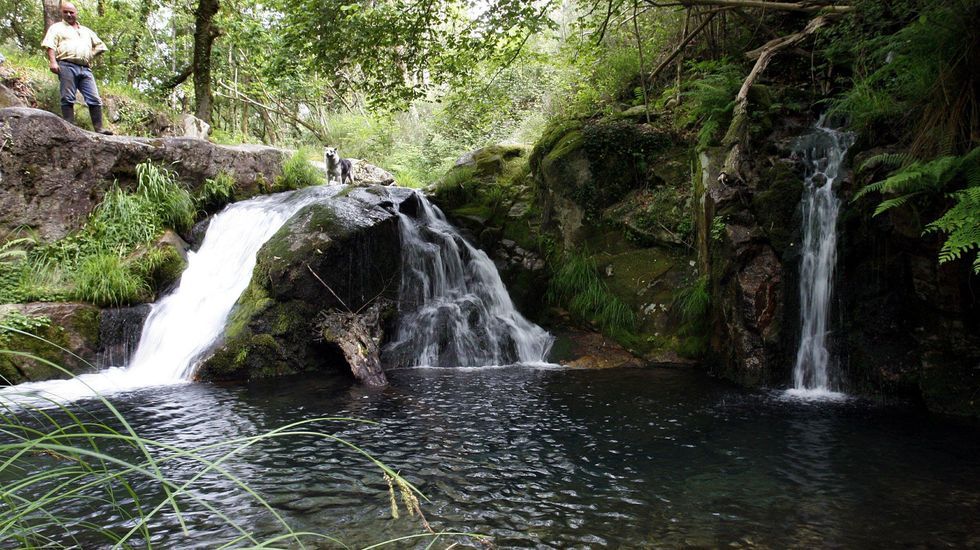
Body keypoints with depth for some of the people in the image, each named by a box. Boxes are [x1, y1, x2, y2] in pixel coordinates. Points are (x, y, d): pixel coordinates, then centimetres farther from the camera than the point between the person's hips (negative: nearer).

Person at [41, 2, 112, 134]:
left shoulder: (86, 31, 28)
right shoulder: (57, 27, 15)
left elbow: (100, 46, 29)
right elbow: (50, 45, 1)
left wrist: (90, 56, 14)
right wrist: (53, 62, -15)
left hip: (85, 69, 4)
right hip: (67, 66, -4)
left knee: (95, 99, -7)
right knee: (68, 99, -9)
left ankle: (98, 128, -9)